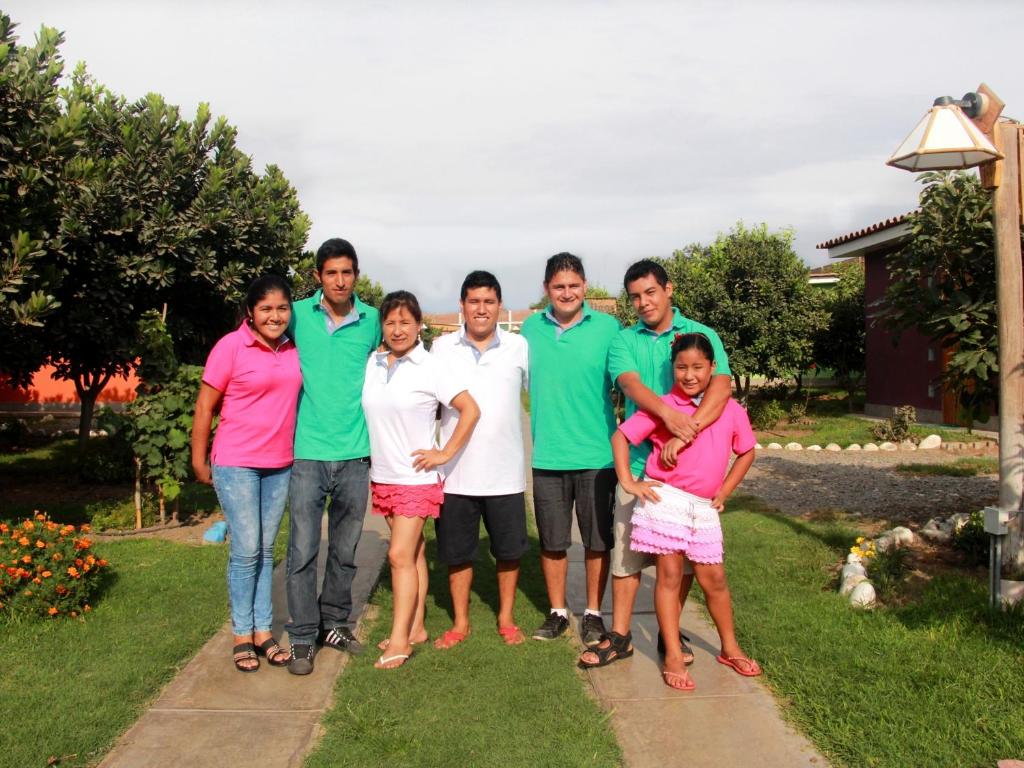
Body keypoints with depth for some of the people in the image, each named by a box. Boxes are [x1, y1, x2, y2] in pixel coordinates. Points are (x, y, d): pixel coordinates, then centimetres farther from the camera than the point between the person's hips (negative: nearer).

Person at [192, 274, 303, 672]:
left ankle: (263, 632, 21)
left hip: (279, 465, 5)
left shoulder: (292, 349, 4)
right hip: (236, 464, -5)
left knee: (266, 550, 12)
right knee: (246, 550, -1)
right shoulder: (231, 346, -10)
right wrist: (199, 461, -3)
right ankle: (242, 635, 14)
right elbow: (204, 407, -5)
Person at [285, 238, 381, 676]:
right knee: (302, 551, 0)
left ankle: (335, 623, 29)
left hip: (355, 454, 2)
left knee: (345, 550, 12)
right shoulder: (298, 315, 0)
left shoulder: (372, 321, 4)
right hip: (307, 454, -1)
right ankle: (303, 638, 12)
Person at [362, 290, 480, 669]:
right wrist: (376, 452, 10)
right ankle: (416, 627, 22)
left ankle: (399, 640, -1)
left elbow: (470, 410, -10)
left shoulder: (430, 368, -11)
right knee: (413, 553, 14)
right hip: (382, 476, 5)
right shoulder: (373, 364, 5)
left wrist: (446, 453, -11)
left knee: (401, 555, -8)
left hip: (416, 478, -5)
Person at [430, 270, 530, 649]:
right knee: (457, 552, 10)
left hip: (505, 472, 0)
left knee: (509, 549, 11)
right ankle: (460, 622, 28)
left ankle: (506, 617, 31)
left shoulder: (519, 347, 0)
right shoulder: (442, 347, 2)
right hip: (456, 471, 1)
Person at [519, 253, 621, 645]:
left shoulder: (608, 327, -4)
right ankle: (557, 612, 28)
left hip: (597, 454, -2)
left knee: (597, 540, 9)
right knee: (551, 541, 11)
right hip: (547, 455, 2)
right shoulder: (531, 328, 4)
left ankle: (593, 613, 27)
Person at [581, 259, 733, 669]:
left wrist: (688, 430, -29)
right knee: (626, 550, 5)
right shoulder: (624, 342, 5)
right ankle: (619, 636, 17)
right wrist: (668, 413, -35)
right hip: (638, 463, 0)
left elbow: (721, 385, -13)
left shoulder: (701, 335, 2)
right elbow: (631, 384, -15)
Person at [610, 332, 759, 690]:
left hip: (704, 507, 3)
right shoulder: (662, 407, -6)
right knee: (670, 575, 2)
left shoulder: (731, 410, 3)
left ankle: (730, 648, 31)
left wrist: (724, 491, 11)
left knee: (713, 578, 11)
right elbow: (620, 436, -4)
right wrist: (627, 481, -9)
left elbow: (747, 452, 18)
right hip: (665, 499, -3)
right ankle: (673, 656, 12)